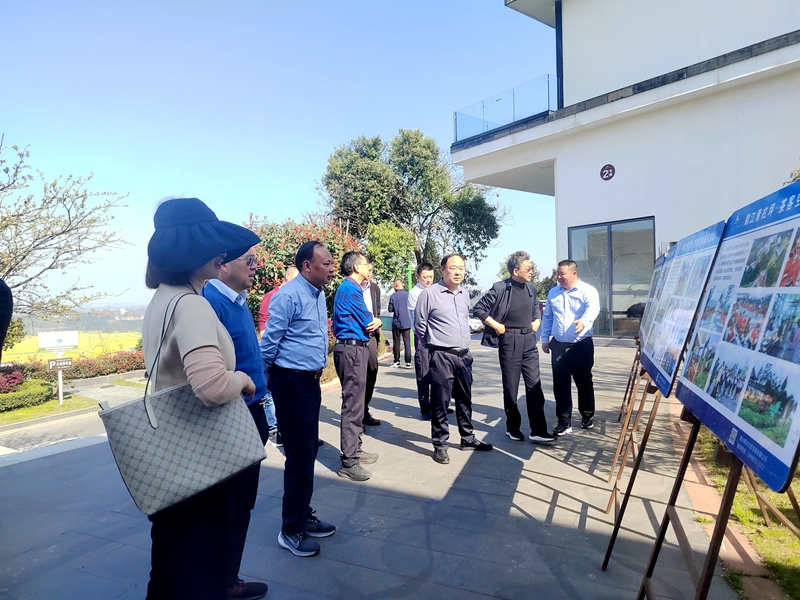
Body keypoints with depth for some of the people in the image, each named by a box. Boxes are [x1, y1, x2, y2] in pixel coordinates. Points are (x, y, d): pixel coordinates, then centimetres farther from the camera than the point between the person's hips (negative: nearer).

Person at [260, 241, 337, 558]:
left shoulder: (318, 294, 10)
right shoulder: (289, 296, -18)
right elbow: (269, 341, -14)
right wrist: (264, 380, -4)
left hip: (311, 380, 9)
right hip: (291, 382, -9)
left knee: (308, 452, 18)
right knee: (300, 455, 0)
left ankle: (303, 516, 34)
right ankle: (291, 530, 17)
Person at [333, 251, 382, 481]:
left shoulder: (350, 288, 17)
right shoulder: (351, 289, -14)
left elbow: (367, 321, 16)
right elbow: (368, 322, -11)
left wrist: (375, 322, -3)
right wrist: (375, 321, 9)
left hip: (353, 348, 11)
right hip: (353, 349, -11)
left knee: (355, 401, 17)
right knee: (352, 404, -8)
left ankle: (354, 450, 28)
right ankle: (349, 462, -3)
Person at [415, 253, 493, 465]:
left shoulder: (464, 294, 10)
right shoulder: (429, 294, -10)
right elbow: (420, 325, -3)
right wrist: (434, 345, 6)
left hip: (464, 355, 6)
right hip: (441, 356, -6)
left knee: (465, 399, 17)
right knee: (440, 402, 1)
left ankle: (468, 438, 32)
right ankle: (440, 444, 14)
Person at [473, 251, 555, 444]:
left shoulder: (531, 288, 7)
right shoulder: (500, 288, -12)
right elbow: (479, 308, -10)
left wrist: (537, 320, 10)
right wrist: (496, 325, -11)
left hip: (529, 340, 5)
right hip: (510, 341, -5)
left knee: (534, 385, 2)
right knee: (511, 387, 6)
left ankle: (538, 431, 6)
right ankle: (512, 427, 22)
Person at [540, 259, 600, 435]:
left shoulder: (588, 291, -6)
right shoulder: (553, 292, 9)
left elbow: (592, 309, -25)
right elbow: (547, 317, 15)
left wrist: (584, 321, -45)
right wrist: (545, 338, 10)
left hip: (582, 345, -3)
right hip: (558, 345, 3)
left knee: (584, 382, 10)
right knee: (560, 385, 2)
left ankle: (587, 415, 31)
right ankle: (564, 421, 11)